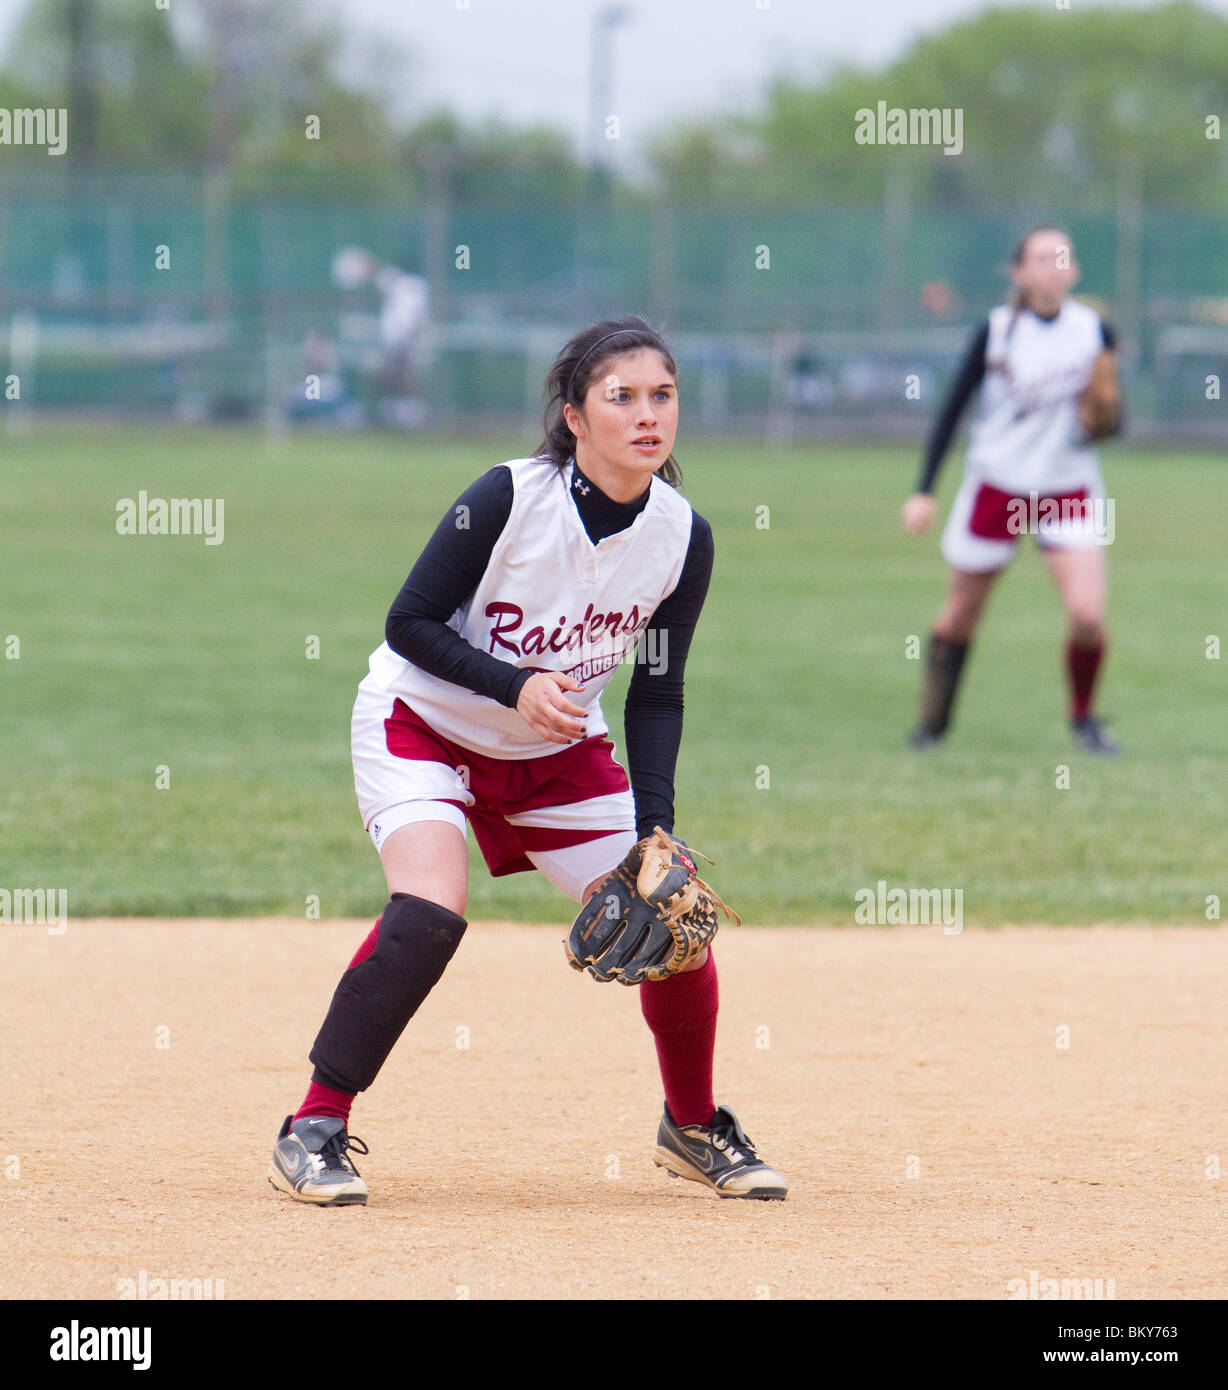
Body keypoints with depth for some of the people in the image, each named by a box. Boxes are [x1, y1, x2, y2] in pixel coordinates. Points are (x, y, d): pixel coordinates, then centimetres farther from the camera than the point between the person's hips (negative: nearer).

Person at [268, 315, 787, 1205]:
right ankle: (315, 1130, -17)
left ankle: (694, 1126, 23)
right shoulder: (508, 500, -25)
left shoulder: (684, 539, -12)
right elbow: (410, 622, -17)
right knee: (430, 913, -28)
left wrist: (656, 826, -13)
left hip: (561, 751, 5)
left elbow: (657, 691, -3)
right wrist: (514, 686, -31)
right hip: (423, 724, -5)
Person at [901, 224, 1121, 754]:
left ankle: (1083, 716, 10)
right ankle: (932, 725, 25)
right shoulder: (997, 331, -7)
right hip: (997, 486, -1)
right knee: (960, 616, 7)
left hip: (1070, 489, 1)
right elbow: (952, 410, -2)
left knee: (1088, 614, -15)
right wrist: (924, 491, -7)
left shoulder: (1094, 331, -2)